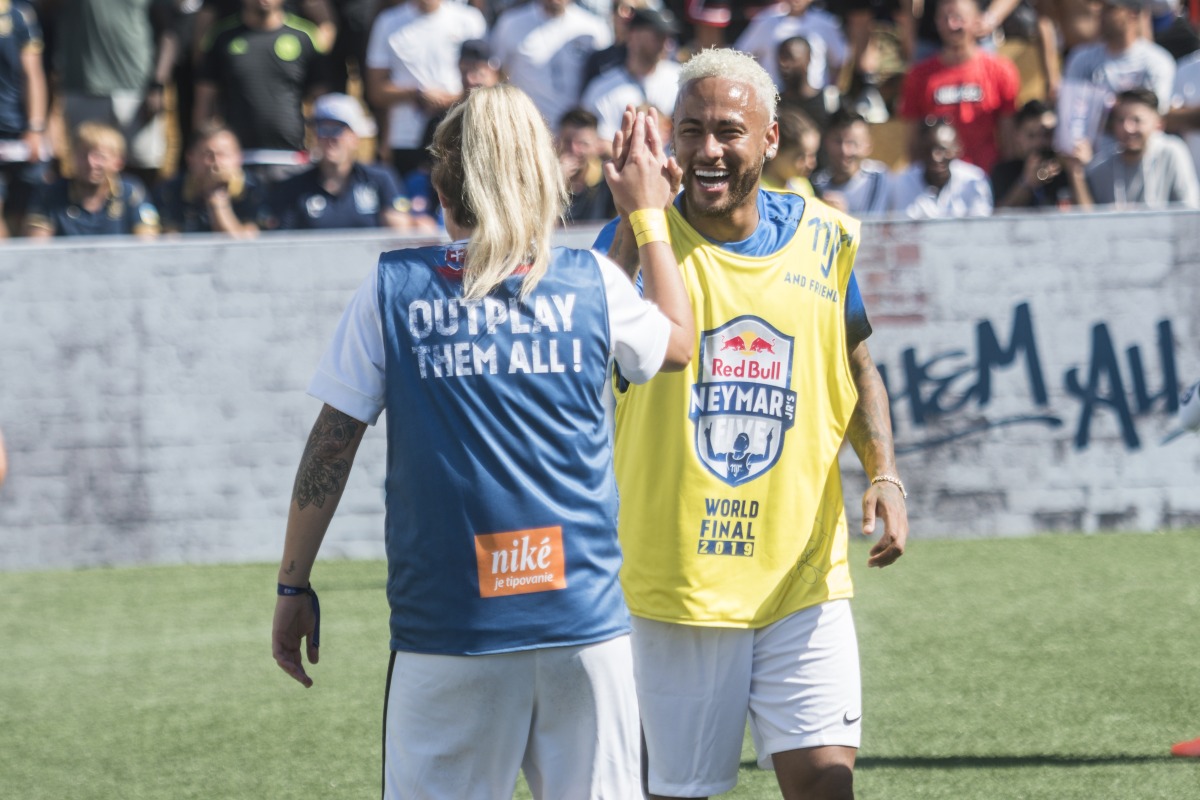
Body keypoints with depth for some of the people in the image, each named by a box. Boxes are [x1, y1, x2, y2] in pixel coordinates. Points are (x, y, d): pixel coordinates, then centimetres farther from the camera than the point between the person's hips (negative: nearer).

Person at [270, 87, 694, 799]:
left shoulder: (392, 290, 0)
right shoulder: (593, 284, 2)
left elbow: (331, 448, 2)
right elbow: (680, 344, 24)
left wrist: (295, 586, 11)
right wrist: (649, 214, 34)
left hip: (446, 626, -1)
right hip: (583, 617, 1)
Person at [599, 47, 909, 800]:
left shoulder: (822, 238, 5)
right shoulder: (640, 240, -5)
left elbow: (858, 369, 19)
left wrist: (885, 474, 2)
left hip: (804, 575, 2)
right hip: (678, 584, -2)